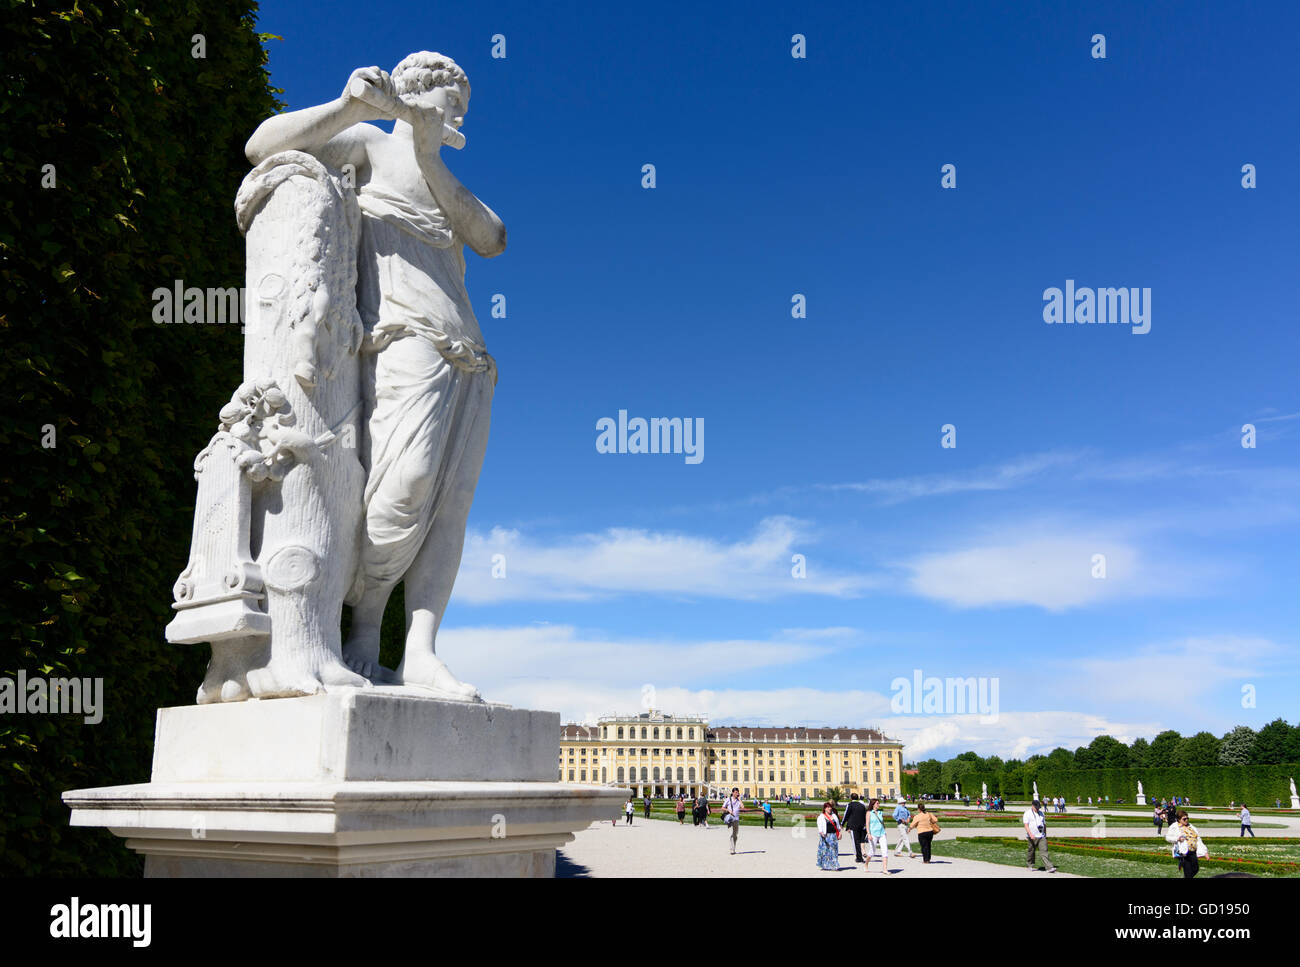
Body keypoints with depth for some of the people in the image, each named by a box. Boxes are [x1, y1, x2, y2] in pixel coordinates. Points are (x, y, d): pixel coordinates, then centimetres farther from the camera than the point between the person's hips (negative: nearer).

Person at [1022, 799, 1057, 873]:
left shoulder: (1041, 813, 15)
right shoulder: (1027, 813, -4)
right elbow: (1026, 825, -13)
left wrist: (1045, 835, 22)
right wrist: (1030, 834, -25)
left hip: (1041, 836, 4)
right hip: (1033, 837, -4)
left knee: (1045, 851, -7)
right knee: (1031, 851, 6)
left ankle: (1050, 867, -13)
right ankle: (1031, 865, 24)